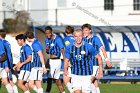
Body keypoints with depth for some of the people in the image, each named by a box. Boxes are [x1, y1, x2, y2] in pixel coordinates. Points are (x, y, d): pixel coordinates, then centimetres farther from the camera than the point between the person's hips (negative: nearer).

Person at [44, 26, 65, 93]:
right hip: (50, 60, 8)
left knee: (49, 78, -8)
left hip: (56, 61, -8)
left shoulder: (57, 39, -15)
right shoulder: (47, 40, 9)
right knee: (56, 79, 12)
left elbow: (62, 50, -20)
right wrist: (46, 49, -7)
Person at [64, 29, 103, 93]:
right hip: (75, 75, 2)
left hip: (86, 75, -2)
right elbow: (66, 60, 10)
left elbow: (98, 57, -2)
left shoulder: (88, 47, -10)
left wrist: (100, 71, -6)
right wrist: (65, 69, -6)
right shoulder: (70, 48, -2)